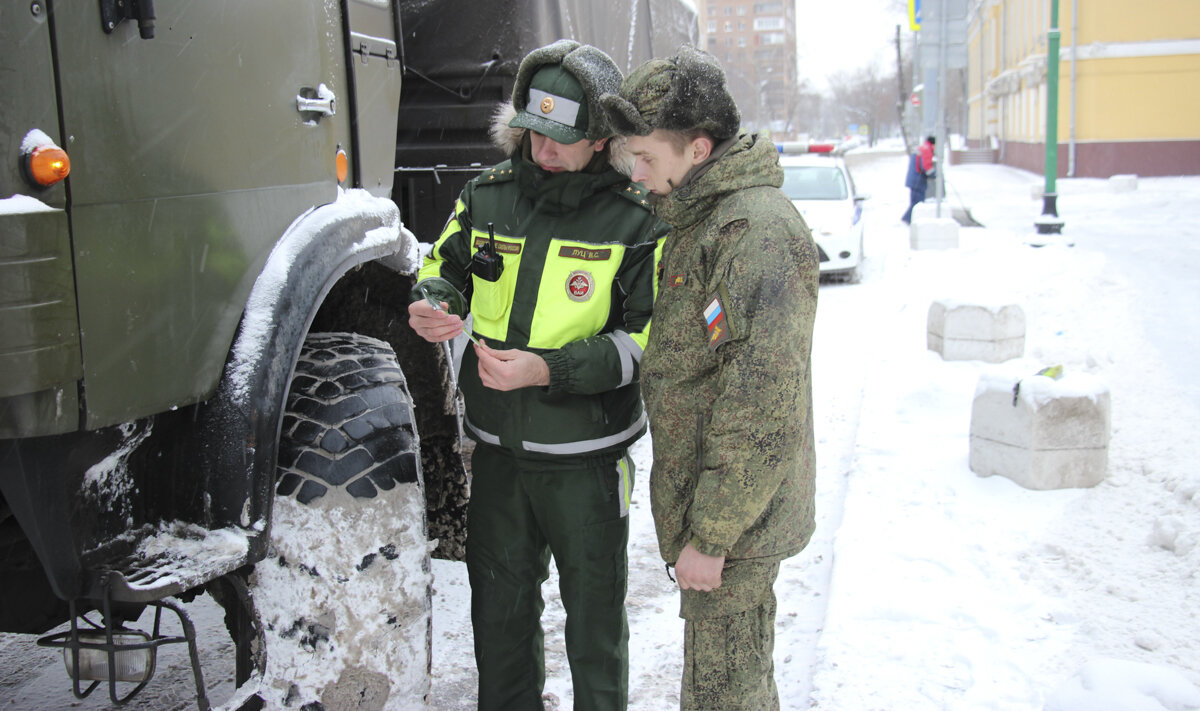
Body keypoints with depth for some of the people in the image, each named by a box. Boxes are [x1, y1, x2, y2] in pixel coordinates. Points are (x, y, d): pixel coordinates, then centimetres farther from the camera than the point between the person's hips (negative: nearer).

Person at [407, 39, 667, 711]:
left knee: (594, 614, 13)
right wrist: (433, 305, -12)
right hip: (498, 450, 4)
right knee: (499, 608, 20)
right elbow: (444, 270, 13)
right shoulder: (487, 196, 0)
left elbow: (648, 340, -14)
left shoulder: (635, 219, -12)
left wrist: (549, 370, -26)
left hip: (586, 456, -4)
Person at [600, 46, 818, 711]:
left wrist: (711, 536, -22)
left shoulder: (757, 231, -24)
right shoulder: (701, 218, 9)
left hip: (731, 517, -9)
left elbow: (761, 408, -27)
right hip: (703, 502, 9)